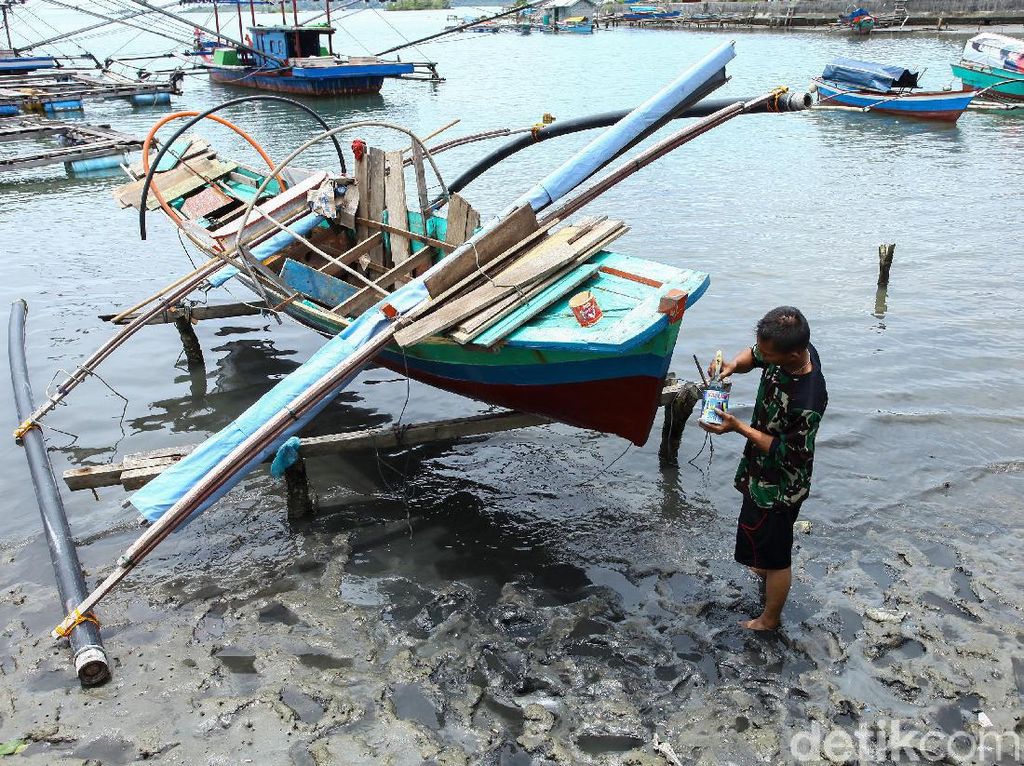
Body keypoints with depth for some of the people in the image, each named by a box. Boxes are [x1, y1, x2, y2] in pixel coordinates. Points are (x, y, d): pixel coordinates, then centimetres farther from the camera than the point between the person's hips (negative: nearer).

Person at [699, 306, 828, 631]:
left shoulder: (807, 402, -39)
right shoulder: (794, 348, -17)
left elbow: (789, 456, -26)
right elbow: (753, 355, 3)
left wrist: (738, 428, -26)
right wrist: (734, 365, -18)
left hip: (778, 488, -8)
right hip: (762, 472, 8)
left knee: (774, 555, 16)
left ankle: (770, 618, 39)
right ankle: (767, 571, 62)